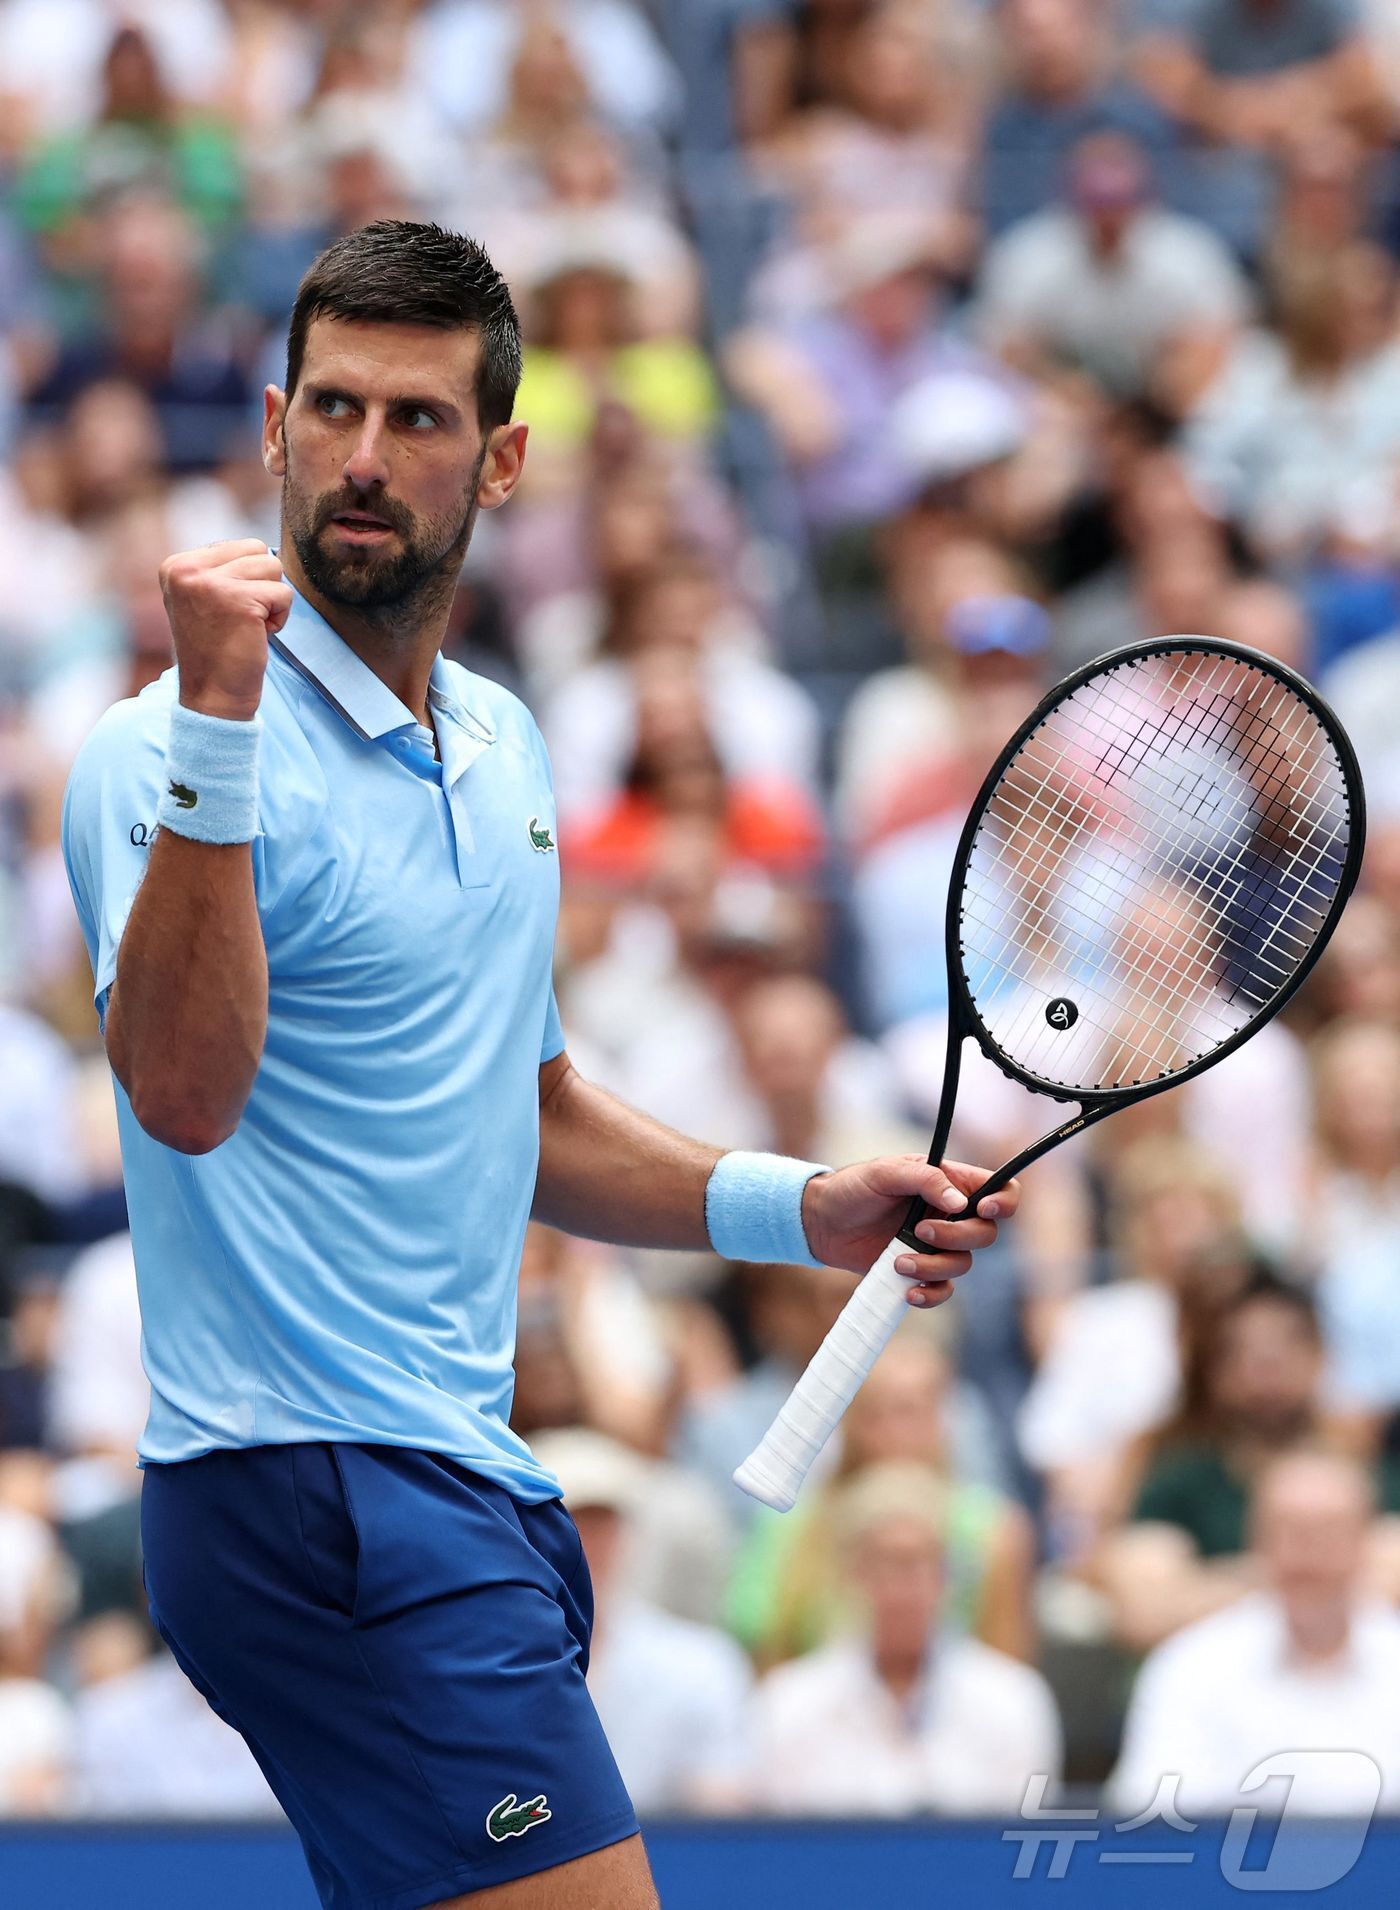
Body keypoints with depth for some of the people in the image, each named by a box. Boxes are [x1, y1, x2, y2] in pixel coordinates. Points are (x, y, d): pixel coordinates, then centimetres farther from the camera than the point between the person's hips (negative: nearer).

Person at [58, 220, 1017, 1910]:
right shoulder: (168, 754, -11)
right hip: (314, 1484, -9)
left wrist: (802, 1209, 15)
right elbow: (185, 1093, -29)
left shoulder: (503, 751, 16)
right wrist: (216, 727, -36)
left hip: (464, 1486, 9)